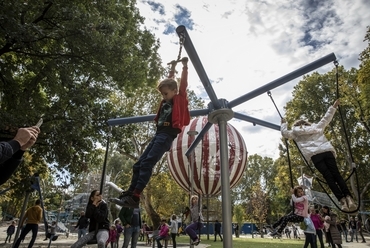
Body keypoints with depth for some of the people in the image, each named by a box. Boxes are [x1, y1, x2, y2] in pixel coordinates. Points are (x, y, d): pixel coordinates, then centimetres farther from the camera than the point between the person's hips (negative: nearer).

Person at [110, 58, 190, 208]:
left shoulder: (180, 99, 6)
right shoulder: (166, 101, 23)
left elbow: (183, 84, 2)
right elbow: (169, 83, 34)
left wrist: (184, 66, 10)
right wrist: (172, 68, 39)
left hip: (167, 135, -8)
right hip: (158, 134, 8)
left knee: (147, 164, -20)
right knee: (138, 164, 1)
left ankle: (134, 197, -20)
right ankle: (128, 194, 4)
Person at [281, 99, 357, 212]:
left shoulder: (295, 133, 21)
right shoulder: (316, 127, 29)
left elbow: (284, 133, 26)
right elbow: (326, 118, 36)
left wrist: (283, 124, 43)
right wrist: (333, 107, 47)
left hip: (314, 155, -3)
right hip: (327, 151, 3)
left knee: (329, 178, -6)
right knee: (336, 175, 0)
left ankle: (342, 200, -16)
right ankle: (349, 198, -15)